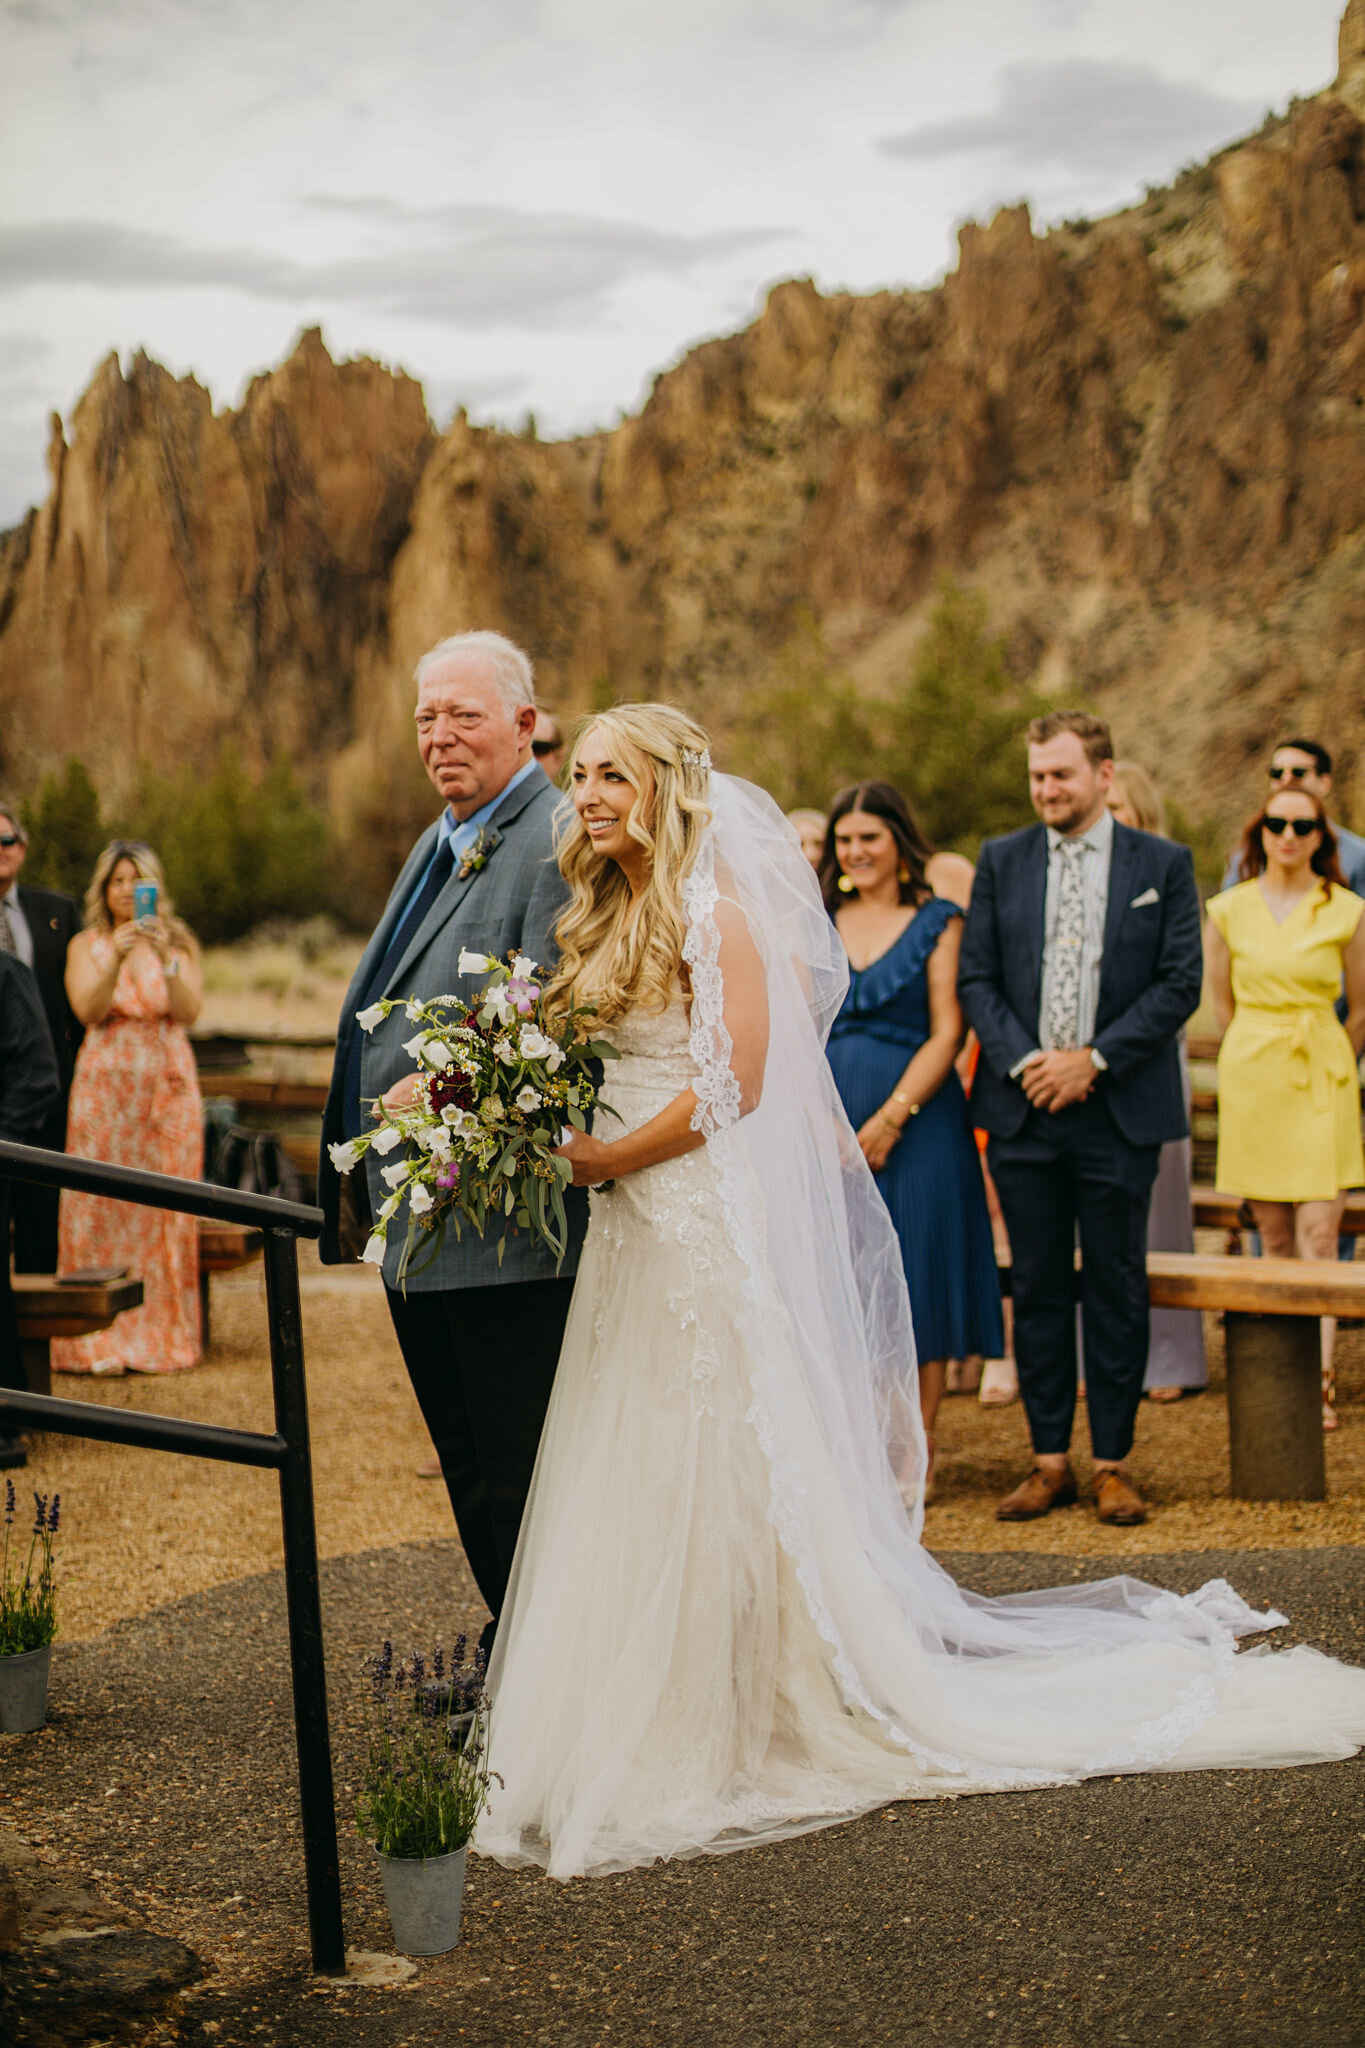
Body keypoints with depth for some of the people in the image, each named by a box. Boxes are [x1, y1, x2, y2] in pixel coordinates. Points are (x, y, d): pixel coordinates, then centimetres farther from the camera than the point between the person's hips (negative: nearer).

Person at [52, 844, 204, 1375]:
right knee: (101, 1206, -5)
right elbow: (87, 1011, -9)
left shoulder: (179, 944, 9)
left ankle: (161, 1334, 6)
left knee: (163, 1207, -1)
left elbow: (189, 1011, -6)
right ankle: (102, 1340, -2)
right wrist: (115, 959, -24)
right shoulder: (85, 946, 7)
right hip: (105, 1086, 0)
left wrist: (164, 959, -21)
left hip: (167, 1087, 1)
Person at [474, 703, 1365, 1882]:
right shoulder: (610, 914, 15)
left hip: (715, 1229, -8)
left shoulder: (714, 910, -12)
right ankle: (662, 1728, 21)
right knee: (639, 1484, 11)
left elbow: (734, 1085, -18)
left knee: (722, 1481, -1)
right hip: (637, 1240, 8)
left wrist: (602, 1159, -13)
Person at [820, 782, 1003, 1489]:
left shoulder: (939, 923, 2)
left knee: (918, 1279, -1)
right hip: (829, 1128, 3)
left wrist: (891, 1117, -15)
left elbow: (947, 1033, -6)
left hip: (916, 1124, -3)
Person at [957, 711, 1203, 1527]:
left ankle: (1113, 1462, 13)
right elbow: (977, 978, 5)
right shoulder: (1001, 861, 8)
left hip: (1119, 1109, -2)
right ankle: (1050, 1460, 15)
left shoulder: (1164, 864, 2)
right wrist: (1022, 1062, -9)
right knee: (1038, 1287, 6)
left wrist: (1095, 1060, -11)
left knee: (1116, 1290, 4)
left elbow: (1181, 982, -3)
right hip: (1023, 1108, 2)